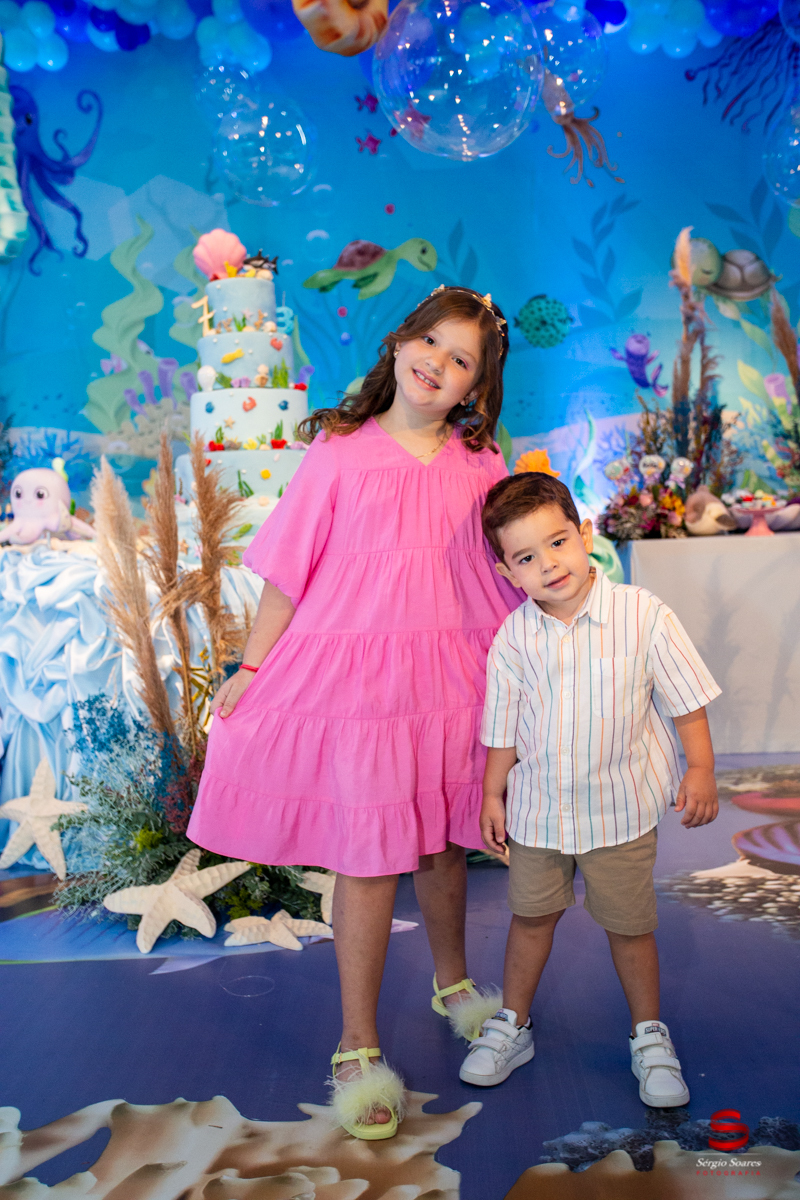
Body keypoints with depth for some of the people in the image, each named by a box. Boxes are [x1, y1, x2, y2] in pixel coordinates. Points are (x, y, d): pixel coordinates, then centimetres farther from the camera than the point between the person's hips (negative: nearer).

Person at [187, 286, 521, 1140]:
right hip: (348, 677, -3)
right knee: (369, 857, 1)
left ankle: (452, 983, 45)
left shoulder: (483, 467, 4)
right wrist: (250, 667, 0)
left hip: (447, 677, 3)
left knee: (443, 843, 17)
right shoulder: (339, 452, -3)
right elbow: (289, 570, -1)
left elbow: (508, 582, 9)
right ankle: (357, 1050, 18)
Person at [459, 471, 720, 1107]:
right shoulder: (514, 638, -9)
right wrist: (494, 795, 7)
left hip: (620, 808, -2)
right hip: (538, 806, 2)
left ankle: (650, 1035, 33)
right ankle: (513, 1023, 36)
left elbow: (684, 699, -5)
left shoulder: (643, 614, -15)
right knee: (532, 914, 16)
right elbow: (503, 727, 3)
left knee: (629, 924, 11)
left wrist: (700, 770, -8)